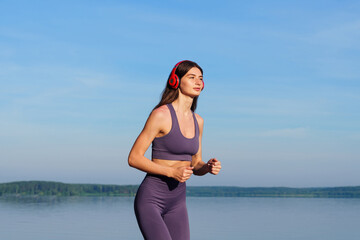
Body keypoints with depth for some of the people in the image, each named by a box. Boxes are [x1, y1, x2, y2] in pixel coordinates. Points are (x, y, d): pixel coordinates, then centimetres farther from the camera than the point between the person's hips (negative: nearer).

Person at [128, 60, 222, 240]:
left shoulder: (197, 121, 8)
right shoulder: (160, 114, -13)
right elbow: (133, 158, -13)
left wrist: (209, 167, -7)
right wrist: (171, 172, -22)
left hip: (177, 201, 7)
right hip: (150, 198, -7)